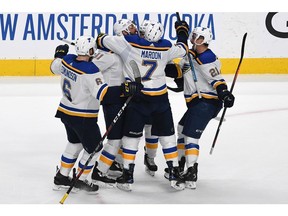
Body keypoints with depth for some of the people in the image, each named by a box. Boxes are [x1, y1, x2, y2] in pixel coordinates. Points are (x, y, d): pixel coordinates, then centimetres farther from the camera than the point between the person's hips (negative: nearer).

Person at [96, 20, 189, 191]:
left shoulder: (130, 43, -10)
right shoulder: (166, 47, -3)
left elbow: (103, 40, -4)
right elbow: (182, 49, 17)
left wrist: (99, 40, 20)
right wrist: (182, 31, 34)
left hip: (137, 98, -1)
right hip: (160, 98, 1)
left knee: (131, 136, 9)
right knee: (167, 136, 12)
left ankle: (128, 177, 11)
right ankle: (175, 175, 12)